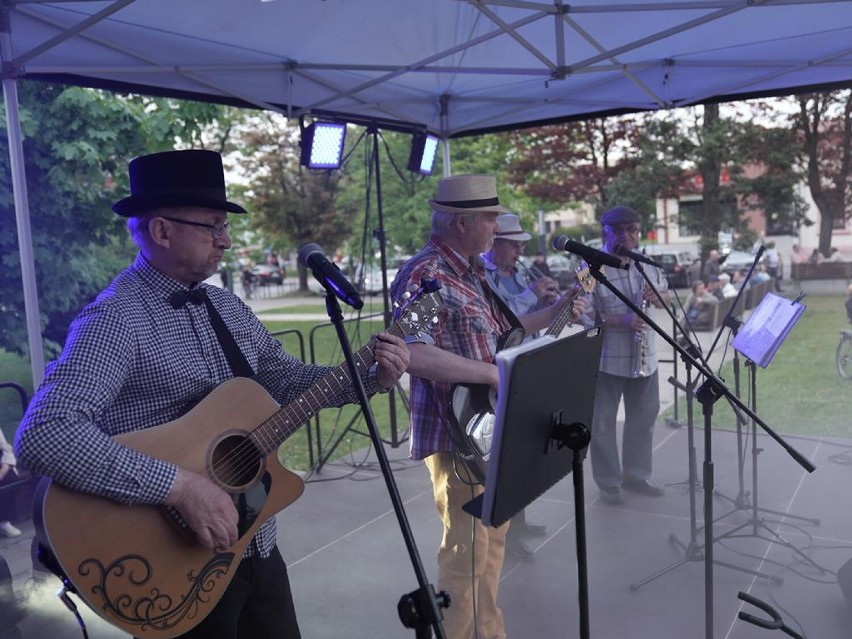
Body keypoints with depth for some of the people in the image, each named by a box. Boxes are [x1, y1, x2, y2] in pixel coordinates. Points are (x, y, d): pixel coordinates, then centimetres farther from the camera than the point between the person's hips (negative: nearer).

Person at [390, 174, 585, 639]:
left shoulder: (474, 273, 13)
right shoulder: (425, 274, -19)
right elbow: (415, 354, -33)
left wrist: (556, 311, 20)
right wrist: (493, 373, -29)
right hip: (457, 436, -10)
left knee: (492, 536, 21)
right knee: (468, 552, -1)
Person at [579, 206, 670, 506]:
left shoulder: (648, 265, 7)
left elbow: (667, 296, 18)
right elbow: (583, 315, -18)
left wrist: (657, 296, -6)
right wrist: (621, 321, -30)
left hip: (644, 358, 6)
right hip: (606, 360, -6)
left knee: (643, 419, 17)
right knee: (602, 423, 4)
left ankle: (636, 476, 35)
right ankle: (608, 483, 21)